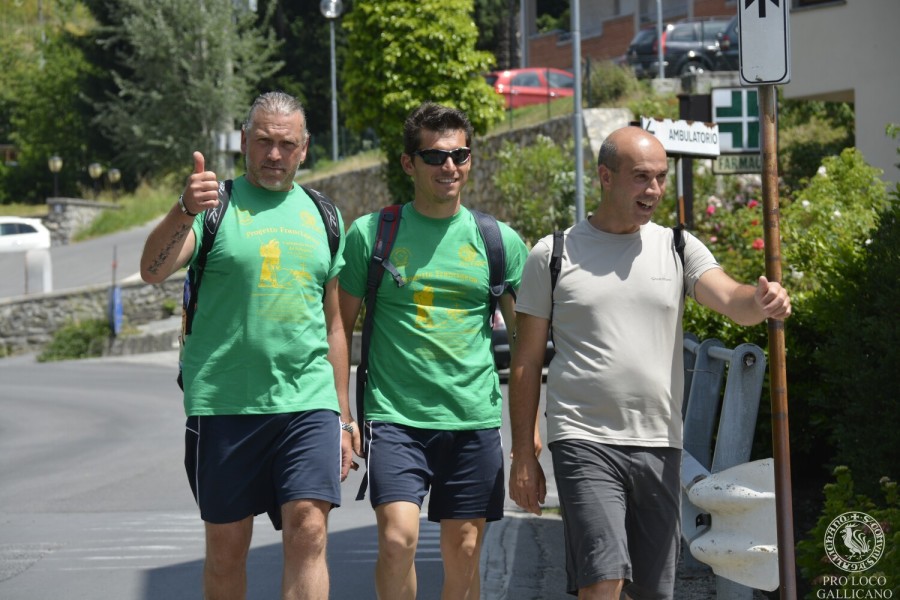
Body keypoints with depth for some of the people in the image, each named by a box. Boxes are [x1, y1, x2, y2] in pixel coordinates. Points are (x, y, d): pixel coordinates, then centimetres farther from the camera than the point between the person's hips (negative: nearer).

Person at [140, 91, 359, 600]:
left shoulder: (321, 216, 14)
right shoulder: (215, 203, 3)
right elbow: (153, 271, -14)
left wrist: (343, 418, 16)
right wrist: (184, 214, -34)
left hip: (308, 403, 2)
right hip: (223, 402, -2)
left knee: (308, 533, -12)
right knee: (227, 548, 5)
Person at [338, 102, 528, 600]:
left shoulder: (500, 241, 6)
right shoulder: (370, 234, 2)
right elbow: (340, 328, 7)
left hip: (474, 418, 2)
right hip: (395, 415, -2)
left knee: (463, 551, 6)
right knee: (397, 538, -18)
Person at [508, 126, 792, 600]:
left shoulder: (678, 249, 8)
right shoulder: (553, 255, 2)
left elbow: (731, 301, -10)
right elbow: (527, 362, 5)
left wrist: (760, 301, -34)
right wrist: (523, 454, 2)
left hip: (659, 445, 4)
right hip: (583, 441, -3)